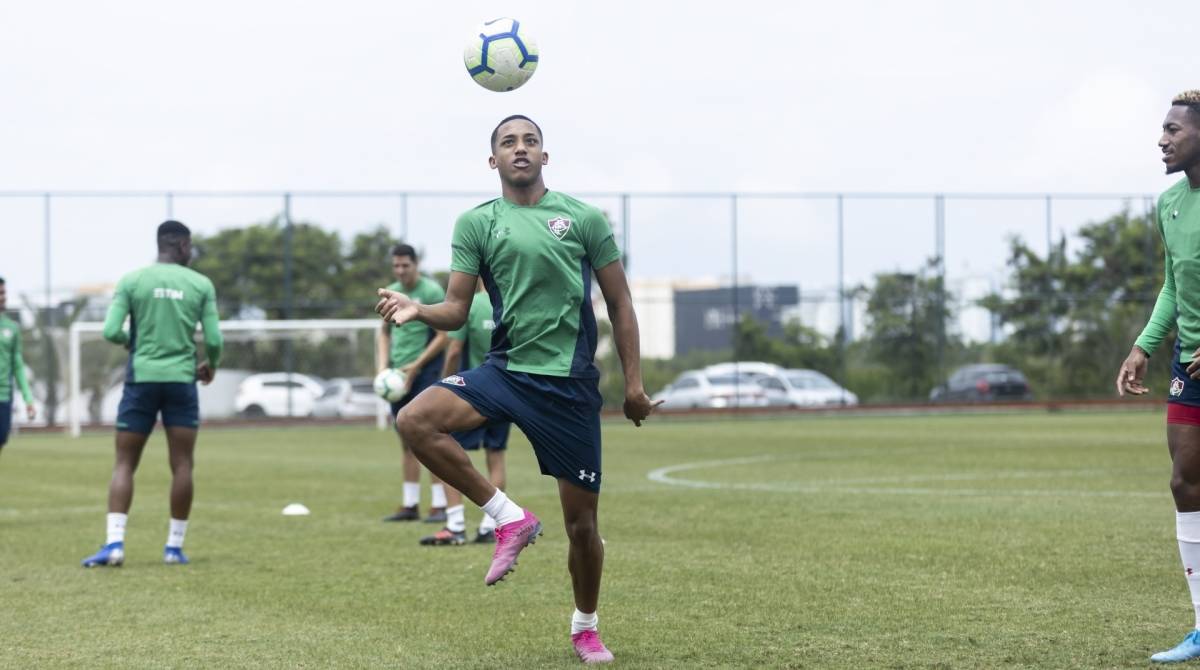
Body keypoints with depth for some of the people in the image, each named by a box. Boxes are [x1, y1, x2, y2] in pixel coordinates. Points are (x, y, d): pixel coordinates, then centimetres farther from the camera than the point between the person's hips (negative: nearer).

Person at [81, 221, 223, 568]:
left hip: (141, 379, 0)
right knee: (182, 465, 5)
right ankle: (174, 546, 5)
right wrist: (211, 365, 21)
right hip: (181, 380, 0)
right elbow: (214, 340, 0)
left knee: (124, 464, 3)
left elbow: (111, 332, -6)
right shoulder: (201, 285, 2)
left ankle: (114, 543, -9)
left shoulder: (132, 281, 1)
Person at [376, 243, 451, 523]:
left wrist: (415, 366, -14)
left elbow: (443, 336, -10)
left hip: (425, 372, -6)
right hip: (398, 374, 6)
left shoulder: (431, 292, -8)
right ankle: (410, 505, 13)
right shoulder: (391, 293, 11)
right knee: (407, 442, 8)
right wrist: (383, 366, 4)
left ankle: (439, 505, -7)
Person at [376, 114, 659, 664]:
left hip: (570, 383, -1)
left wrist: (634, 383, 2)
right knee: (415, 420, -26)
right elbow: (457, 310, 3)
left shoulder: (582, 217, 4)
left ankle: (585, 628, 28)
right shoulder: (475, 223, 6)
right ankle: (509, 519, -12)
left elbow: (619, 302, 8)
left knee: (582, 520, 2)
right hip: (505, 370, 1)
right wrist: (417, 310, -19)